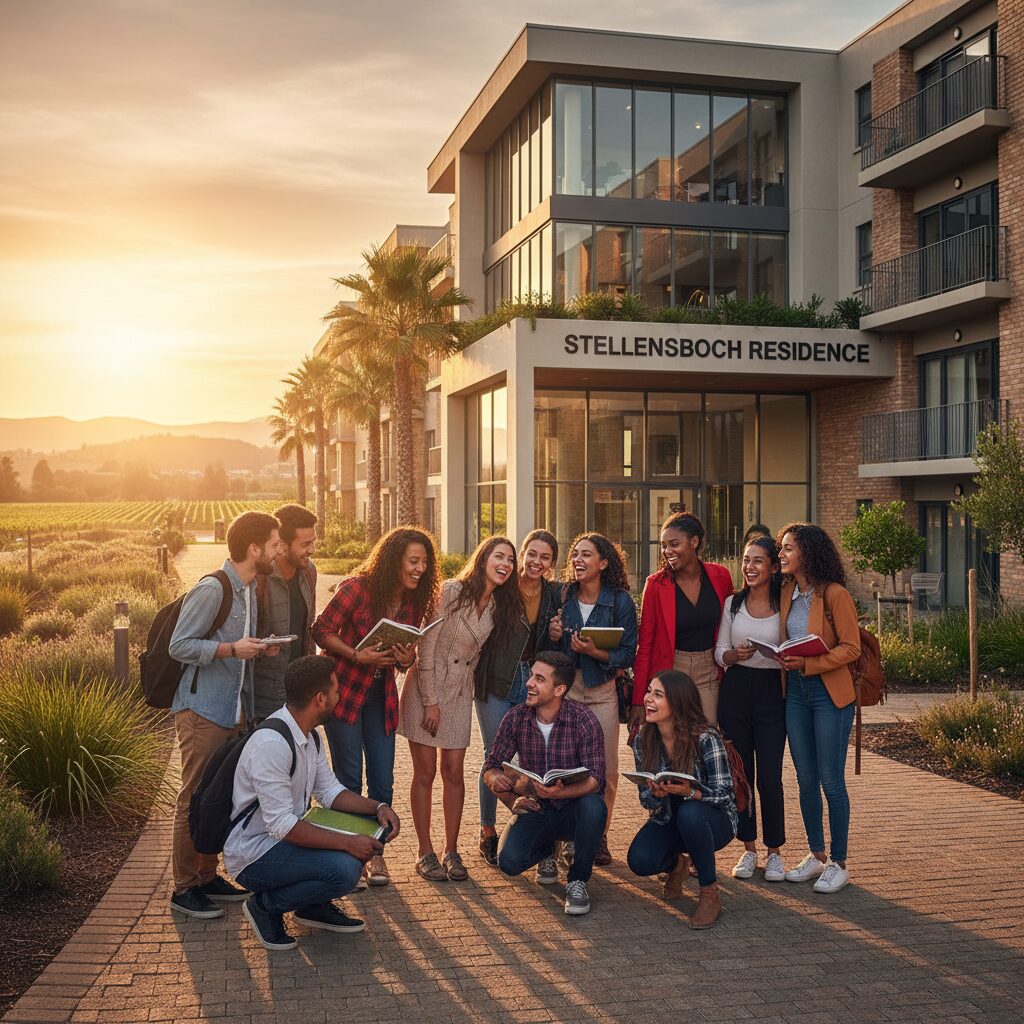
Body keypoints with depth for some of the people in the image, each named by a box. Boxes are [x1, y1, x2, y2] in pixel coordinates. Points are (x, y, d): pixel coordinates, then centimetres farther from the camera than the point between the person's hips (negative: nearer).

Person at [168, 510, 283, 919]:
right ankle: (184, 889, 8)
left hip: (233, 711, 9)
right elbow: (179, 646, -16)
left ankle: (207, 877, 24)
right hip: (202, 712, -9)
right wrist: (231, 649, -23)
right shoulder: (211, 590, -16)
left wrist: (259, 648, 2)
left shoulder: (250, 588, 12)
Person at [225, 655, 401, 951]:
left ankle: (314, 905, 11)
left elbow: (329, 791, 10)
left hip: (287, 835, 10)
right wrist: (347, 843, -29)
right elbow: (282, 825, -29)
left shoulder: (308, 736, 5)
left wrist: (378, 807, -6)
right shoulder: (271, 744, -27)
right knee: (346, 869, -29)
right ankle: (265, 906, -6)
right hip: (253, 855, -10)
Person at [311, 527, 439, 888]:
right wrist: (358, 656, -24)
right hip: (344, 690, -5)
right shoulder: (358, 587, -16)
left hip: (381, 694, 5)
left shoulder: (415, 600, 0)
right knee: (349, 778, 0)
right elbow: (322, 631, -12)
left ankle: (374, 852, 18)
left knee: (382, 782, 4)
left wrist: (407, 658, -12)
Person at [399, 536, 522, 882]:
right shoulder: (452, 591, -16)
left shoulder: (500, 606, 2)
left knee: (453, 772, 5)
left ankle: (451, 851, 16)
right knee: (425, 773, 1)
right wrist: (430, 702, -15)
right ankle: (425, 853, 11)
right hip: (426, 687, -5)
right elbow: (426, 648, -15)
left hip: (460, 693, 5)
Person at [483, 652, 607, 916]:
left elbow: (596, 779, -21)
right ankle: (547, 849, 15)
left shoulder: (583, 719, -17)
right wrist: (512, 801, -19)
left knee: (594, 806, -36)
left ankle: (577, 880, -9)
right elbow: (490, 768, 0)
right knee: (509, 861, -24)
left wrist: (560, 792, -40)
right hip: (535, 809, 2)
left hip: (572, 809, -2)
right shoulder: (516, 718, -8)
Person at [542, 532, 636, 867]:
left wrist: (596, 652, -20)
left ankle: (599, 836, 16)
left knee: (605, 769, 0)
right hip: (565, 688, 2)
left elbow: (627, 654, -5)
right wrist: (553, 636, -11)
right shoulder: (562, 597, 3)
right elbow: (548, 650, 11)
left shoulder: (620, 601, -5)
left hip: (602, 691, -2)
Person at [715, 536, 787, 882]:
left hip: (771, 692, -2)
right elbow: (719, 652, 7)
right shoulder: (733, 603, 7)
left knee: (769, 777, -4)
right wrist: (736, 654, -14)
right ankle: (748, 849, 20)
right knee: (740, 773, 7)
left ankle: (775, 852, 12)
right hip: (736, 690, 3)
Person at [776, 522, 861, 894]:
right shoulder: (786, 593, 7)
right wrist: (784, 660, 0)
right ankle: (816, 856, 25)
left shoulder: (834, 594, -13)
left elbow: (851, 648, -14)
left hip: (830, 693, -7)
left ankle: (839, 864, 11)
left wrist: (808, 664, -23)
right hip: (795, 692, 7)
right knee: (805, 780, 12)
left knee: (831, 781, -1)